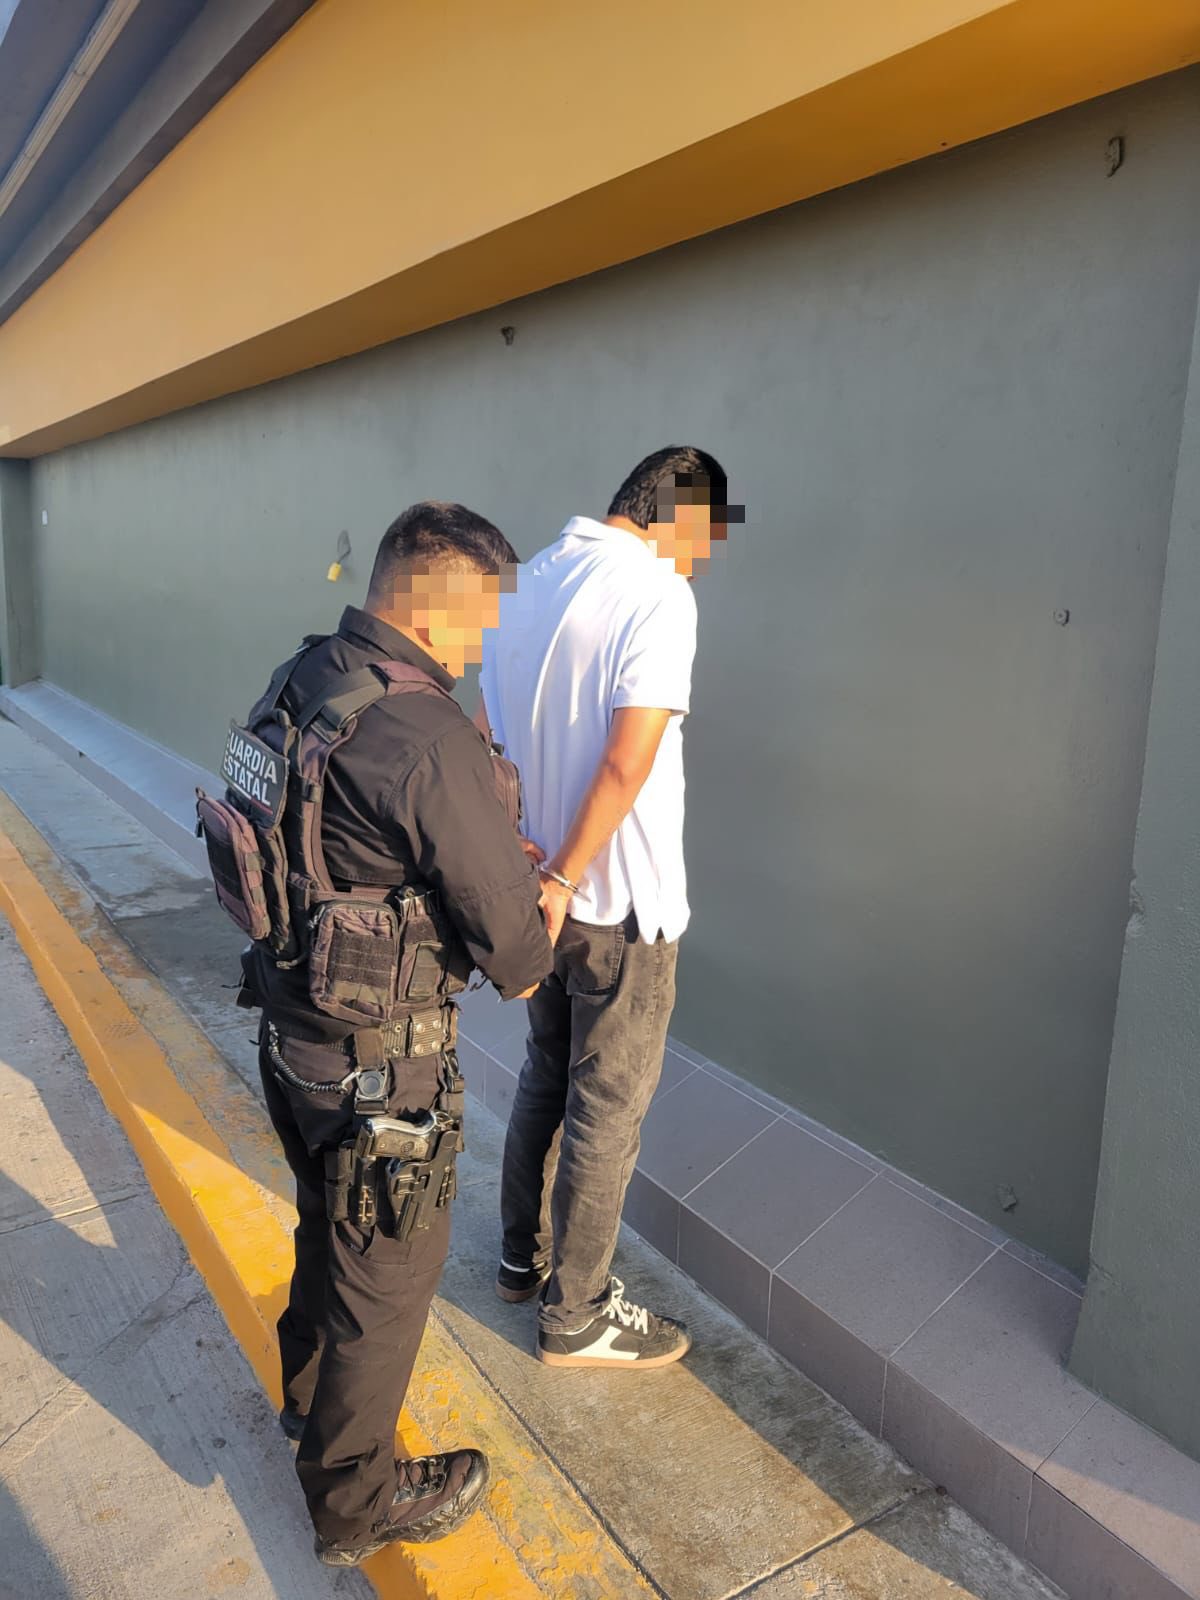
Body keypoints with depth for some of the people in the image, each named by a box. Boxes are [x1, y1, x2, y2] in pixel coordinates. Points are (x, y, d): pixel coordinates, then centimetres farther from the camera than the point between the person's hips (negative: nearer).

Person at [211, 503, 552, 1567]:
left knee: (332, 1225, 30)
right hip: (377, 1061, -9)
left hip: (294, 1025, 9)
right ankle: (357, 1500, 37)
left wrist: (497, 842, 7)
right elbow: (505, 920, -21)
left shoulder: (305, 680, -1)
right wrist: (527, 967, 2)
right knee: (387, 1272, 14)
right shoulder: (426, 739, -30)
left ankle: (313, 1391, 56)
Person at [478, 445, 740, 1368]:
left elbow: (484, 737, 9)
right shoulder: (658, 595, -17)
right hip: (620, 907, -8)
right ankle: (575, 1317, 23)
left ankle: (526, 1257, 40)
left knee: (546, 1079, 23)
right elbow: (627, 764, -25)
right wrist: (559, 883, -17)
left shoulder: (530, 582, 8)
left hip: (550, 890, 8)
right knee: (607, 1111, 7)